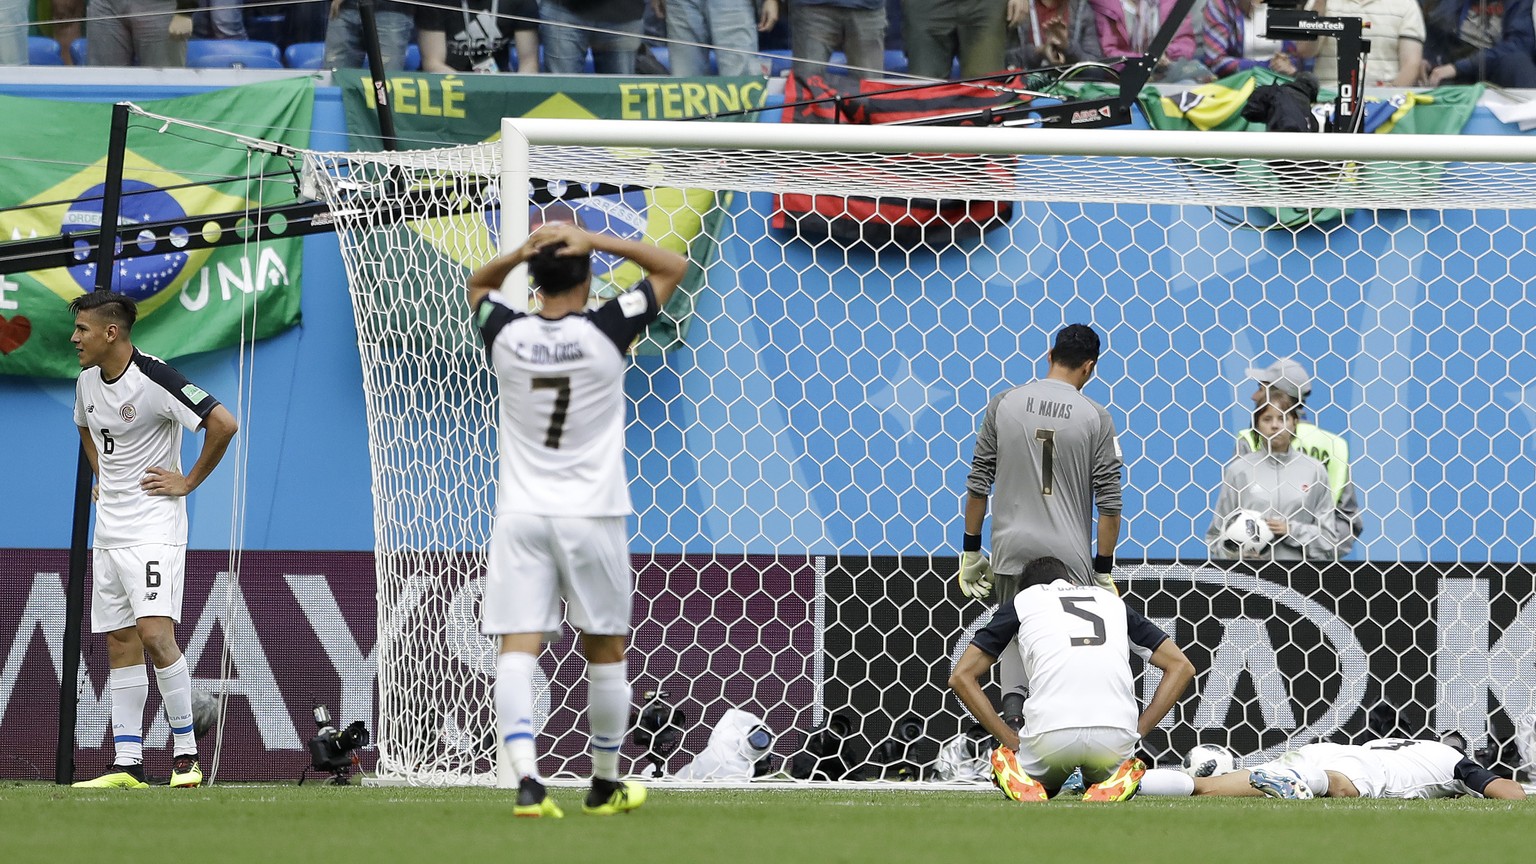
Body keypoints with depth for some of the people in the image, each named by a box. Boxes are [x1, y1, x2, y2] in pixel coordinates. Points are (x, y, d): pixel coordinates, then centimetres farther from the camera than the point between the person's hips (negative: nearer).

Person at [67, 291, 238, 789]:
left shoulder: (154, 380, -17)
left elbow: (223, 423, -20)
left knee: (155, 632, -18)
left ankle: (187, 756, -10)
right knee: (120, 644, 5)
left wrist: (190, 481, -13)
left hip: (154, 528, -8)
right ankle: (127, 766, 5)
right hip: (108, 531, 8)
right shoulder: (88, 380, 9)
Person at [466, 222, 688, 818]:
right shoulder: (603, 333, -9)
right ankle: (606, 785, 24)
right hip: (591, 516, -1)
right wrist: (594, 241, -6)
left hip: (520, 516, 1)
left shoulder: (507, 335, -1)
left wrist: (520, 254, 4)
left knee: (517, 651, -6)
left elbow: (478, 284, 23)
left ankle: (527, 780, -24)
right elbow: (673, 267, 2)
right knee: (606, 651, 14)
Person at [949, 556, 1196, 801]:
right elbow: (1181, 667, 23)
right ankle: (1116, 783, -1)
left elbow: (961, 677, 15)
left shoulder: (1022, 600, 23)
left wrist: (1010, 740, 15)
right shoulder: (1111, 600, 29)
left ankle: (1022, 784, -4)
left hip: (1050, 734, -1)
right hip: (1117, 733, 1)